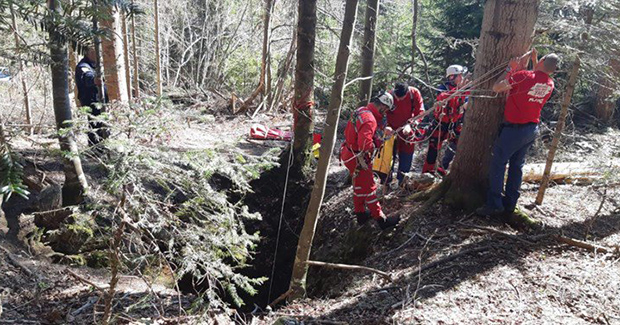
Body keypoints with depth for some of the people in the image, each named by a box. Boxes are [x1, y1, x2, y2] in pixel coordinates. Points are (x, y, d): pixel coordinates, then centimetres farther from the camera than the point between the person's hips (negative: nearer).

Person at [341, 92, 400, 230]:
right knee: (369, 188, 0)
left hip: (349, 153, 10)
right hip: (358, 158, -10)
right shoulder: (370, 119, -26)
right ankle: (381, 219, 11)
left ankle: (360, 214, 36)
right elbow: (365, 143, -36)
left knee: (359, 186, 22)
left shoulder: (361, 111, 4)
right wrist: (377, 144, -15)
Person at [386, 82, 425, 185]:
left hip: (407, 131, 1)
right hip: (392, 130, -1)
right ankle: (386, 181, 18)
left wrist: (410, 124, -27)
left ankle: (402, 181, 21)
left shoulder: (415, 93, -17)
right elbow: (385, 113, -11)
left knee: (406, 156, 7)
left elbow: (419, 112, -14)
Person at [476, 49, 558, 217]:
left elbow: (496, 88, -15)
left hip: (515, 128, -7)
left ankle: (494, 204, 0)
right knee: (517, 165, 15)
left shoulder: (523, 76, -20)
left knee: (498, 163, 1)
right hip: (532, 129, 7)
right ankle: (510, 203, 20)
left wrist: (510, 69, -5)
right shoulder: (549, 84, 2)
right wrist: (534, 61, 18)